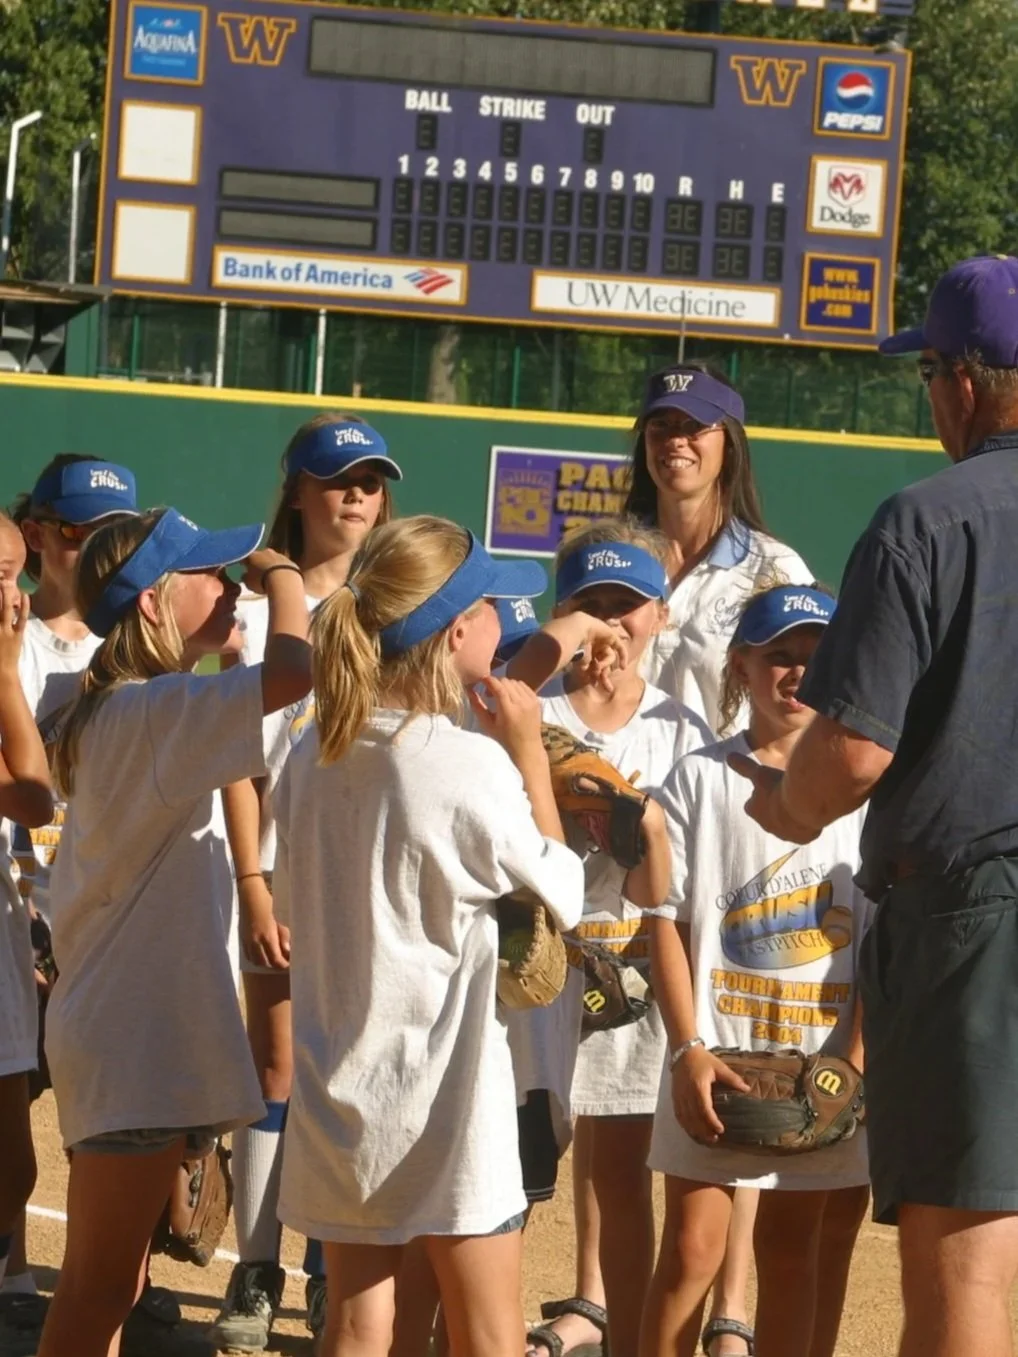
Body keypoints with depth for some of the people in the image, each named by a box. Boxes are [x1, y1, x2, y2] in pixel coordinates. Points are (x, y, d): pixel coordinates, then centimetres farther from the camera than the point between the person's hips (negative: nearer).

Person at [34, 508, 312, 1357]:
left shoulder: (118, 712, 12)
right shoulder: (153, 711, -19)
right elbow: (292, 675, -32)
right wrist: (281, 572, -16)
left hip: (132, 1036, 10)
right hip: (136, 1043, -10)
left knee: (107, 1286, 17)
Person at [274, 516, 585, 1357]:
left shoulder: (316, 756, 2)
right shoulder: (474, 764, -16)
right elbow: (563, 897, -5)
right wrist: (529, 753, -2)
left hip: (339, 1094, 6)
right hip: (447, 1089, -6)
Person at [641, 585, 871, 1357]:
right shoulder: (702, 779, 3)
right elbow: (669, 920, 0)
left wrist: (857, 1058, -10)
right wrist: (689, 1050, -10)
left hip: (826, 1061, 1)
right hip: (717, 1052, -1)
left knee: (796, 1252, 7)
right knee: (692, 1245, -5)